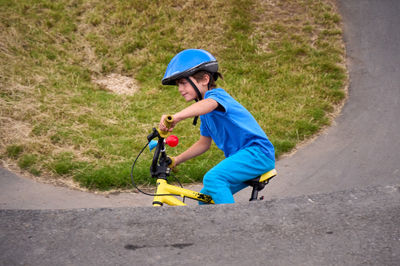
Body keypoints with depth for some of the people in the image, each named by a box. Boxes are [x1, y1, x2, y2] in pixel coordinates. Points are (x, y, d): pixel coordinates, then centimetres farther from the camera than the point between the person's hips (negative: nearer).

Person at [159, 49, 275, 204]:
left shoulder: (216, 94, -13)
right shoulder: (205, 114, 17)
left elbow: (209, 104, -39)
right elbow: (204, 143, 25)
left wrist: (175, 117, -56)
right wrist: (176, 160, 15)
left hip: (257, 152, -10)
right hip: (239, 156, 10)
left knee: (212, 178, -29)